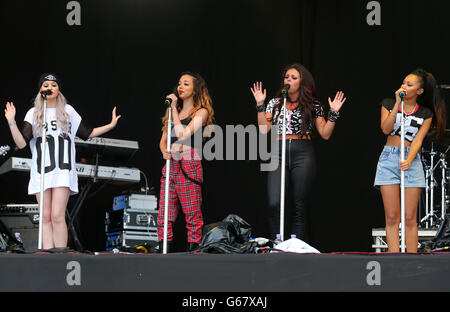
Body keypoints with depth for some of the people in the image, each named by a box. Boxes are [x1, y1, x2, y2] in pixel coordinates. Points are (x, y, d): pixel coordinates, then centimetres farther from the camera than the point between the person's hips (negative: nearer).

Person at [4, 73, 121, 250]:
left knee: (57, 216, -13)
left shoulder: (68, 111, 12)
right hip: (41, 171, 1)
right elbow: (21, 143, 1)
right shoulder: (33, 114, 10)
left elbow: (87, 134, 22)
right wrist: (12, 123, -12)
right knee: (46, 217, 0)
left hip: (63, 170, -1)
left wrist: (110, 125, 16)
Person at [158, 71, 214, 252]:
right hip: (170, 164, 6)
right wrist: (165, 151, -3)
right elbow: (163, 140, 20)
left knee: (192, 215, -7)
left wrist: (174, 109, -5)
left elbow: (182, 134, -11)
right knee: (164, 216, -1)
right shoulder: (174, 112, 21)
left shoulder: (201, 112, 2)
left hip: (189, 166, -6)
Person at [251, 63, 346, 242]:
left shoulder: (313, 106, 8)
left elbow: (325, 134, 5)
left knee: (299, 207, -2)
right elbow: (264, 129, 4)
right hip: (279, 155, 1)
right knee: (274, 204, -12)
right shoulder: (275, 103, 14)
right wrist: (260, 105, 0)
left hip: (303, 155, -1)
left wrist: (333, 113, -5)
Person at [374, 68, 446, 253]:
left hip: (411, 160, 0)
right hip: (389, 158, 0)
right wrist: (398, 103, -10)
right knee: (392, 217, -4)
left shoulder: (425, 113, 5)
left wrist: (408, 161, -21)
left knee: (410, 218, -1)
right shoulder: (389, 104, 9)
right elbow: (386, 129, -6)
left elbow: (418, 140, -5)